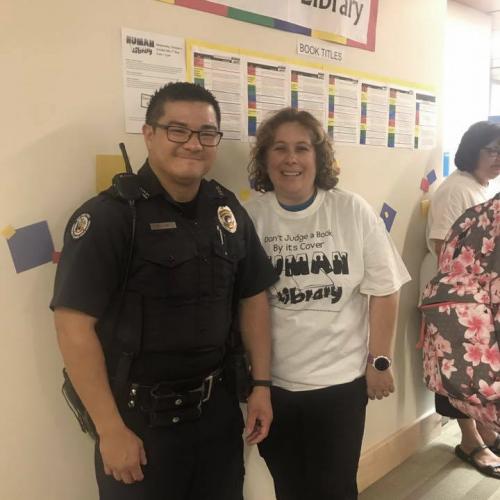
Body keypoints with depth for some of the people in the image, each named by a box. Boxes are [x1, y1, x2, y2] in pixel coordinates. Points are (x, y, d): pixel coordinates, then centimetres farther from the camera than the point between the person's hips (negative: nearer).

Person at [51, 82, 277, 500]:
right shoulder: (109, 216, -16)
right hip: (141, 418, -5)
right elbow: (74, 324, -18)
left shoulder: (228, 210, 2)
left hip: (219, 409, 6)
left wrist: (261, 384, 6)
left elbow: (253, 296, 9)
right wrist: (112, 430, -16)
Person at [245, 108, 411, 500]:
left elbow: (384, 288, -2)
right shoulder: (251, 217, -5)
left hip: (341, 378, -1)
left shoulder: (353, 211, -6)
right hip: (271, 381, 1)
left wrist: (380, 361, -3)